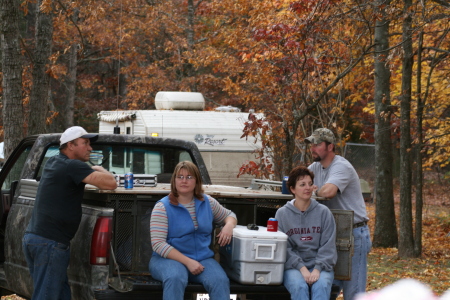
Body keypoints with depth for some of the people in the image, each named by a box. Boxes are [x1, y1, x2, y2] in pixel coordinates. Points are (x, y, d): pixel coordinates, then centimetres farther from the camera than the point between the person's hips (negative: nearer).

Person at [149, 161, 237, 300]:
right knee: (175, 278, -40)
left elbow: (229, 215, 27)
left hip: (202, 259, 4)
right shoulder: (163, 207, -5)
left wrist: (229, 226, 0)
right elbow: (158, 244, -12)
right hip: (169, 259, -3)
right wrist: (188, 262, -19)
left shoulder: (208, 202, 10)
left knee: (220, 281, -30)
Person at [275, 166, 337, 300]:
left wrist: (318, 269, -15)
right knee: (299, 287, -33)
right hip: (293, 267, 0)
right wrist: (302, 268, -14)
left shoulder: (323, 212, 8)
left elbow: (328, 247, 2)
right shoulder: (282, 214, 7)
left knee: (321, 286, -32)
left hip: (320, 266, 1)